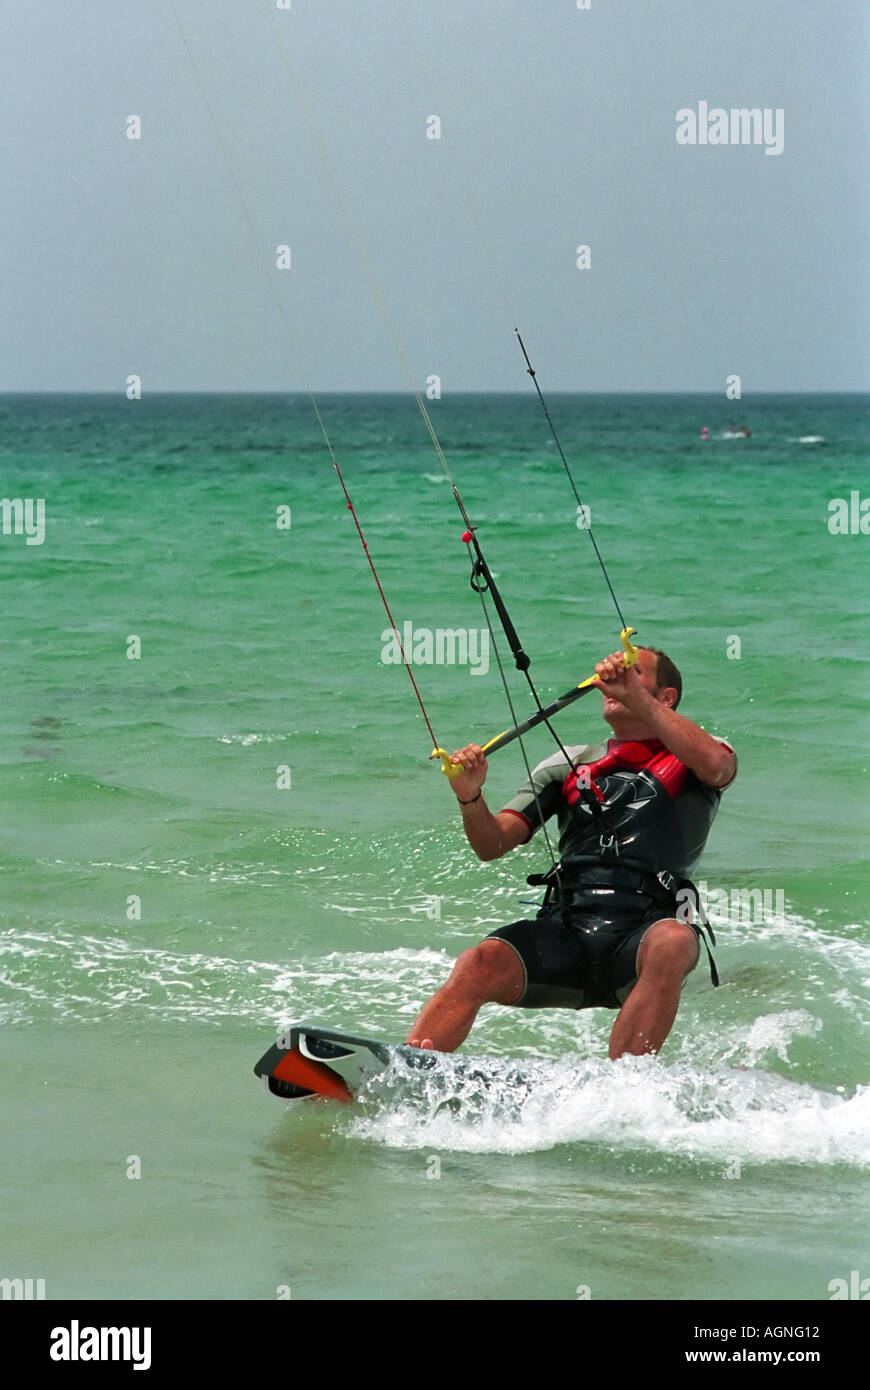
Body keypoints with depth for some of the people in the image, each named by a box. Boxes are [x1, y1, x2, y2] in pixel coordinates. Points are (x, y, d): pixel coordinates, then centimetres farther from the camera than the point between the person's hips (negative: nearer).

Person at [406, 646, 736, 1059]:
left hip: (643, 934, -3)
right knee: (480, 963, -26)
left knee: (672, 942, -37)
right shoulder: (570, 765, 25)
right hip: (565, 929, 3)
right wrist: (471, 797, -5)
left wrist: (637, 699, -17)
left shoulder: (691, 757, 15)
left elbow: (717, 766, -13)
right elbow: (492, 845, 17)